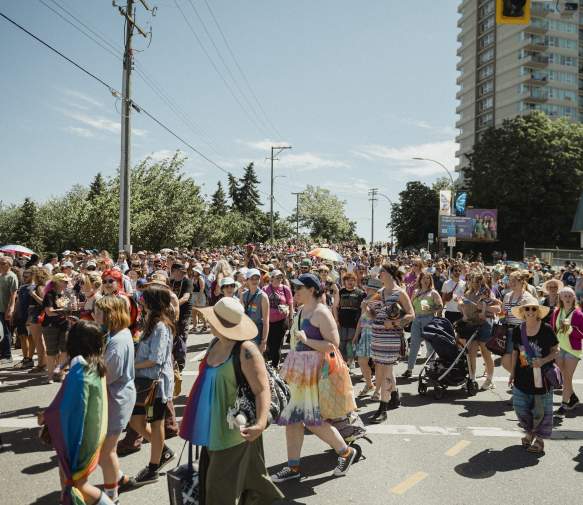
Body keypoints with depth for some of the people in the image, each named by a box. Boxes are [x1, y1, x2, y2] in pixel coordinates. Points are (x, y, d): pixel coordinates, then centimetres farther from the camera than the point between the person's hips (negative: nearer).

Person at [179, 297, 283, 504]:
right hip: (213, 425, 9)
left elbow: (262, 389, -27)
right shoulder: (215, 343, 3)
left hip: (234, 428, -9)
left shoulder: (246, 351, -24)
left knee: (223, 484, 3)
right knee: (210, 477, 21)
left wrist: (261, 422, -42)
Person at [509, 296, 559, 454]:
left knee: (540, 409, 6)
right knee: (520, 406, 7)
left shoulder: (546, 330, -12)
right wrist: (512, 373, 10)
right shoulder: (517, 330, -1)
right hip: (523, 377, 3)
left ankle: (539, 439, 26)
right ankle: (530, 431, 33)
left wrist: (543, 360, -21)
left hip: (542, 376, -3)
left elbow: (555, 351, -4)